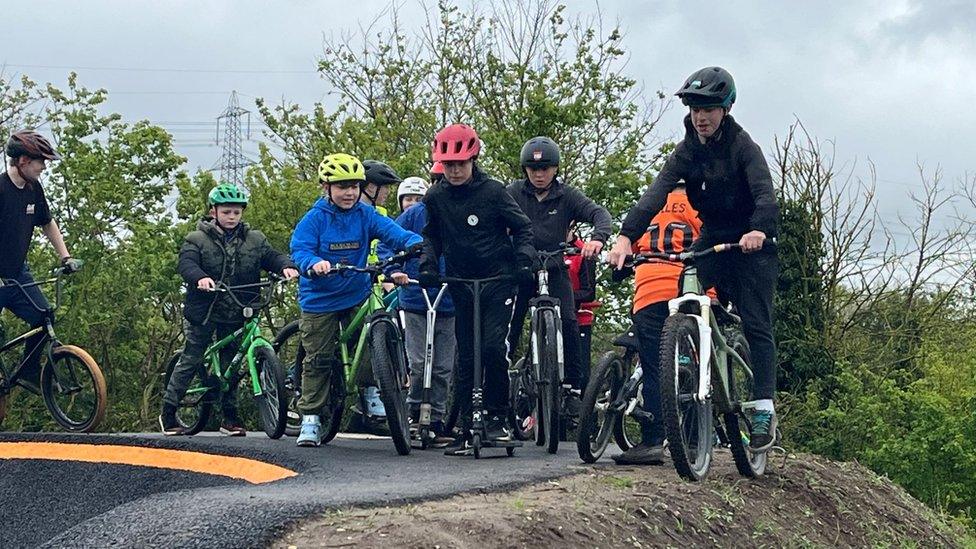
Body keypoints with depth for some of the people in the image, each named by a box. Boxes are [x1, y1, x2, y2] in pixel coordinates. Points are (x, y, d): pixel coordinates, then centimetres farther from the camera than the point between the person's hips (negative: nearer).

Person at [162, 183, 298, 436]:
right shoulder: (198, 239, -2)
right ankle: (168, 412, 10)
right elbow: (186, 263, -17)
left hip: (236, 315, 3)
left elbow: (271, 256, -1)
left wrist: (286, 266, -24)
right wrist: (200, 278, -38)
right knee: (191, 360, 1)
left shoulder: (254, 240, 9)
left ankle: (229, 416, 16)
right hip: (203, 313, -3)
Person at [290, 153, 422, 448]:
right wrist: (315, 263, -39)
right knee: (318, 358, 1)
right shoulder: (315, 218, -8)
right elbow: (299, 250, -16)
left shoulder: (366, 215, 0)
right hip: (320, 299, -2)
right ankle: (310, 418, 10)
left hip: (358, 295, 2)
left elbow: (392, 231, -11)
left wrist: (416, 243, -32)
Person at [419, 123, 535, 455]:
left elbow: (522, 228, 1)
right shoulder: (435, 198, 2)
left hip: (498, 281, -3)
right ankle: (466, 430, 5)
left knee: (493, 347, -18)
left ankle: (497, 418, -4)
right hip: (462, 286, 3)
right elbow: (431, 237, 15)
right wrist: (428, 265, -3)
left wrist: (523, 261, -13)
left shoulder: (493, 192, -7)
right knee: (466, 358, 2)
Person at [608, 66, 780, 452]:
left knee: (755, 325, -12)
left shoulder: (742, 145, -14)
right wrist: (626, 236, -34)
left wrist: (759, 231, -51)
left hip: (751, 245, -4)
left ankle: (764, 410, -13)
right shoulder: (687, 152, -3)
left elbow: (764, 193, -29)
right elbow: (656, 193, -18)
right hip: (712, 240, 4)